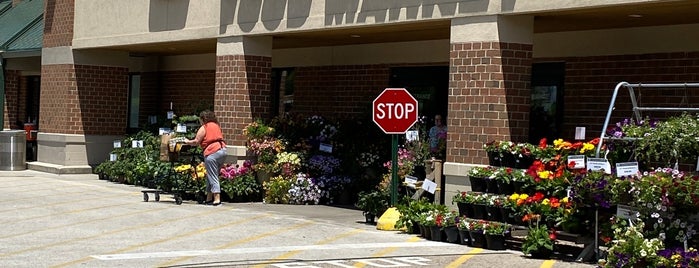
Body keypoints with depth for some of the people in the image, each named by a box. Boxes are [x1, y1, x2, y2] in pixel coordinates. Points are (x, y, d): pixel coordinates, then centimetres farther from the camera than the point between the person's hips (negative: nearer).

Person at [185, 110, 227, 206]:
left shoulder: (204, 128, -1)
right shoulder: (217, 125, 20)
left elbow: (196, 142, -4)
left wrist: (188, 141, 13)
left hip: (212, 152, -8)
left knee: (212, 177, -4)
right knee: (212, 176, 15)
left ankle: (217, 199, -11)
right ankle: (209, 198, 18)